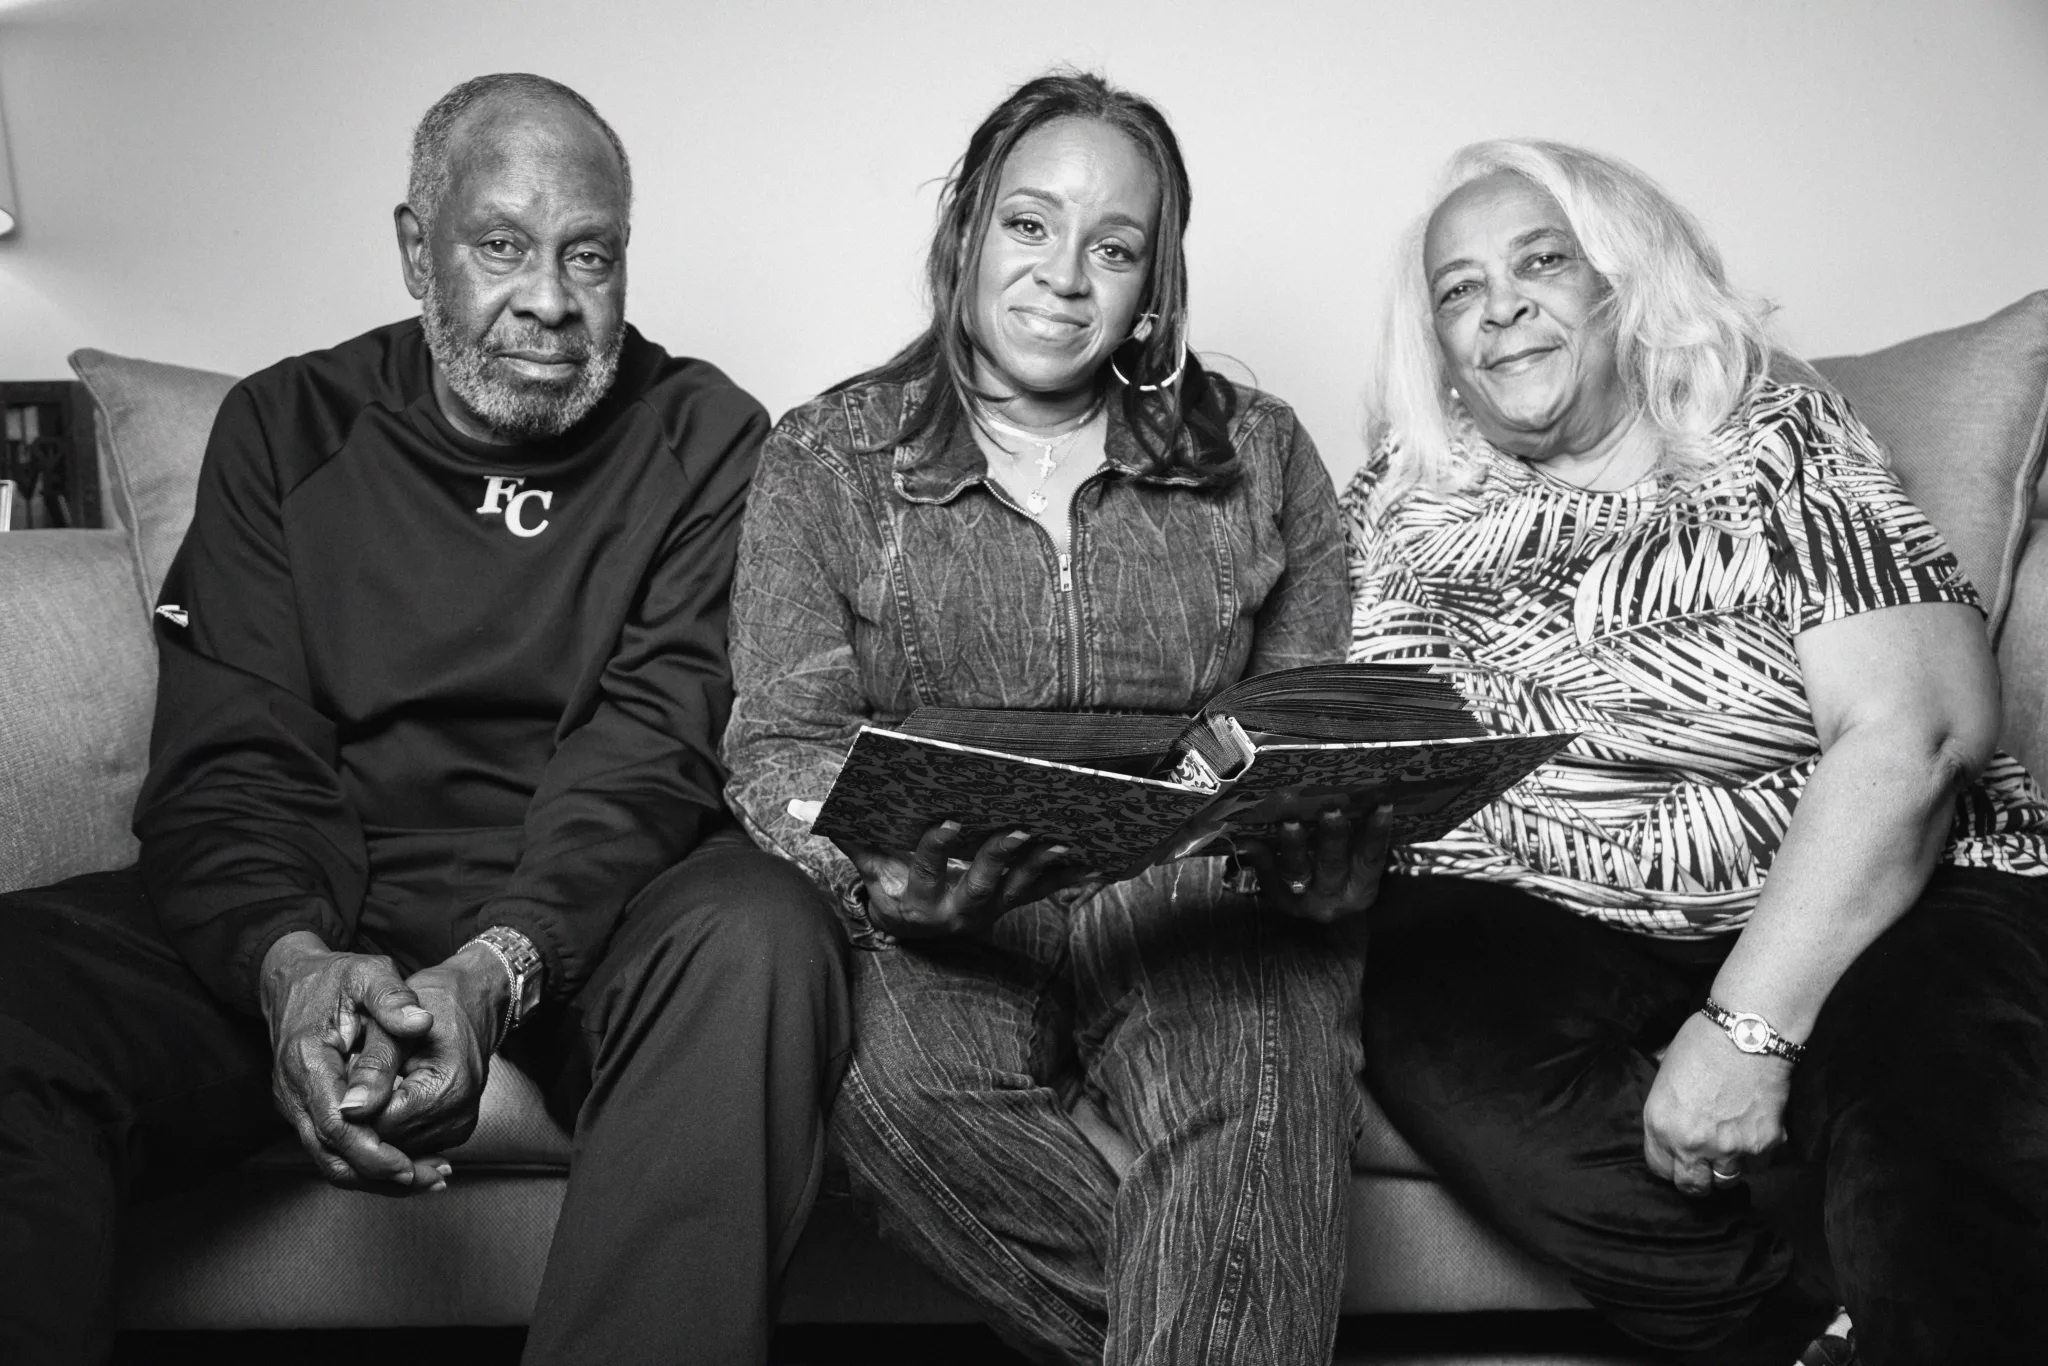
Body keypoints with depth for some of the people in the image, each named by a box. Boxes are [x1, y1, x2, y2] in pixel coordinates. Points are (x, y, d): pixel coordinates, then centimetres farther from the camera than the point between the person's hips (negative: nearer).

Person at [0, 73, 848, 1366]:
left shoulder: (705, 439, 3)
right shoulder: (285, 426, 8)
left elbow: (658, 741, -9)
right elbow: (228, 759, -2)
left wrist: (501, 963, -28)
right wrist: (291, 962, -25)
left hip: (587, 914, -1)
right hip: (316, 906, 1)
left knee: (755, 940, -34)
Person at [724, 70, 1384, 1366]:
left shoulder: (1258, 453, 11)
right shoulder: (826, 459, 7)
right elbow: (783, 746, -1)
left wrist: (1322, 842, -17)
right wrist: (886, 865, -23)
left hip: (1202, 898, 0)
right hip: (939, 919, 1)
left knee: (1258, 1085, -32)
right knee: (900, 1077, -31)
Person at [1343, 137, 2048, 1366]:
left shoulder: (1782, 442, 1)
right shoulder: (1400, 508, 11)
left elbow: (1914, 731, -10)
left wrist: (1750, 1022, -20)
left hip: (1855, 901, -2)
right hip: (1539, 924, 3)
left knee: (1947, 1106, -33)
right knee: (1427, 1017, -29)